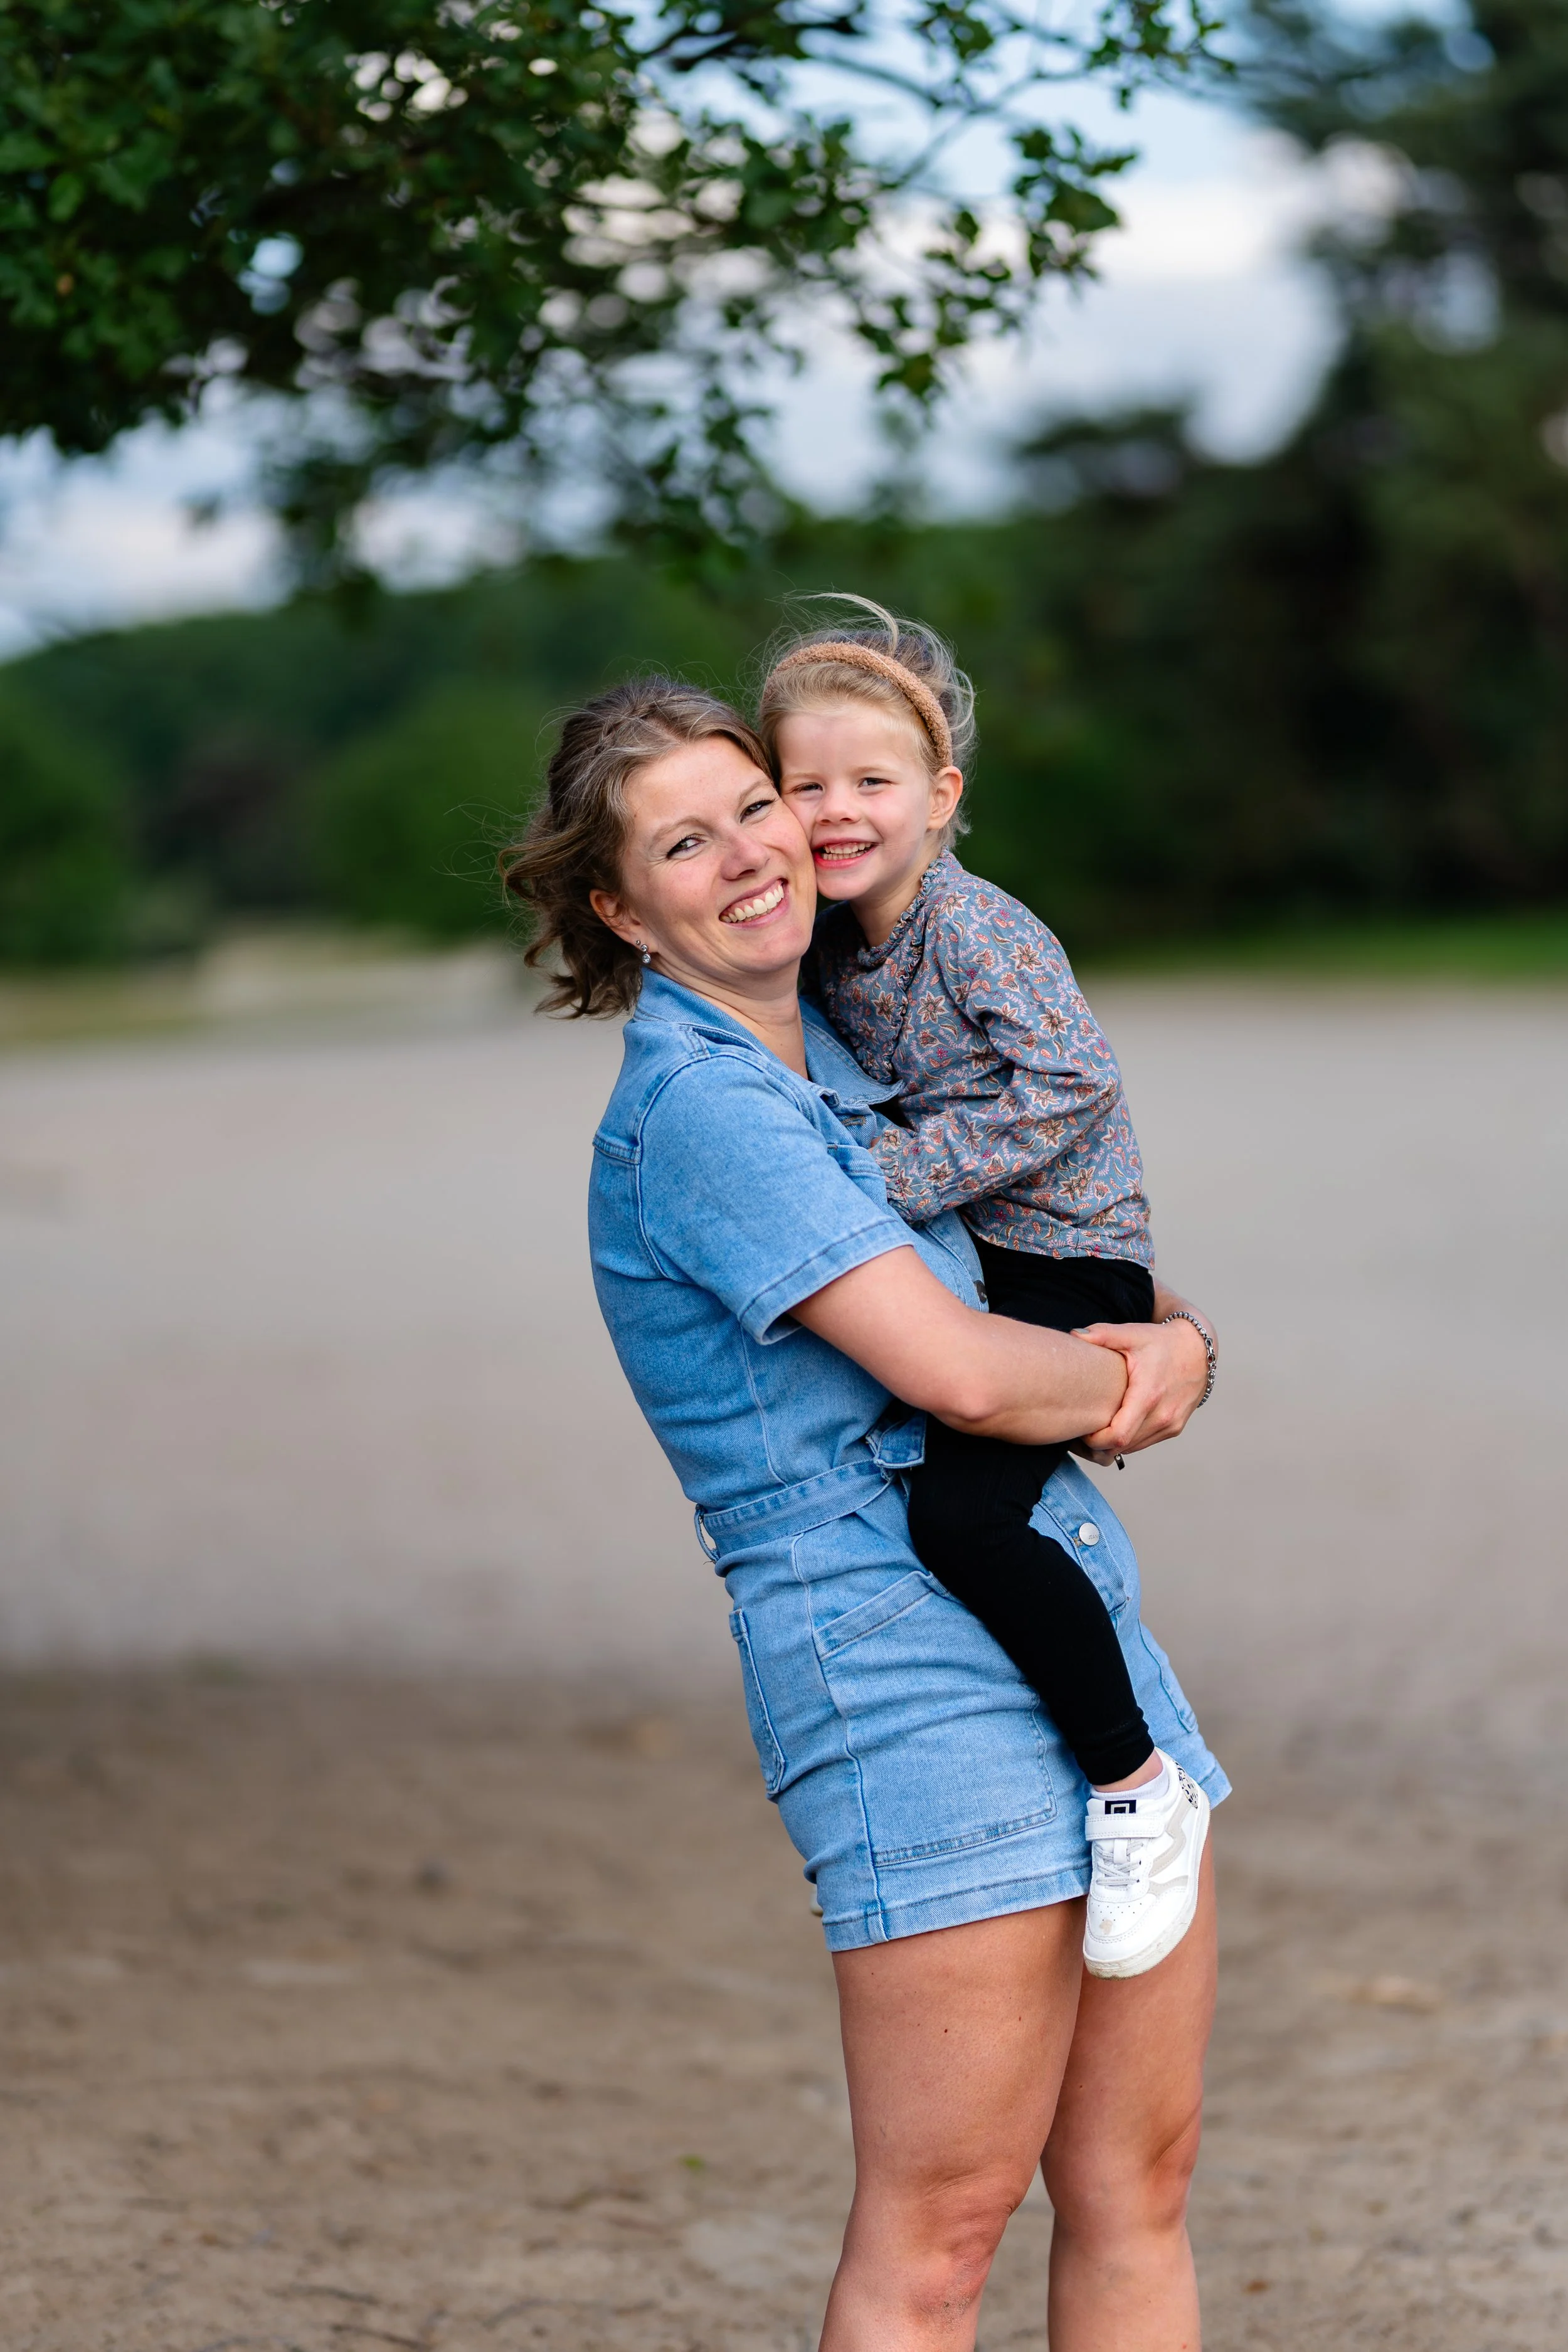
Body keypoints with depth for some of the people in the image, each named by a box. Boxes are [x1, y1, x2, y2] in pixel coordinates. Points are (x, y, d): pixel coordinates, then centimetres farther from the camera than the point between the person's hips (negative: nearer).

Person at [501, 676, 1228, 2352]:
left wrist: (1177, 1351, 0)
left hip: (1086, 1624, 9)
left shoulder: (828, 1057, 15)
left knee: (1138, 2187, 11)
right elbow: (958, 1372, -22)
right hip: (907, 1662, -9)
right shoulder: (695, 1111, -13)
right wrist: (1118, 1382, 0)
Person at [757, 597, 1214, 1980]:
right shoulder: (835, 947, 7)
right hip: (957, 1279, 10)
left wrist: (882, 1177, -24)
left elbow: (1069, 1084, -25)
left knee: (961, 1511, -28)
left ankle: (1141, 1789, -16)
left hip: (1067, 1268, -10)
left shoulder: (977, 928, -17)